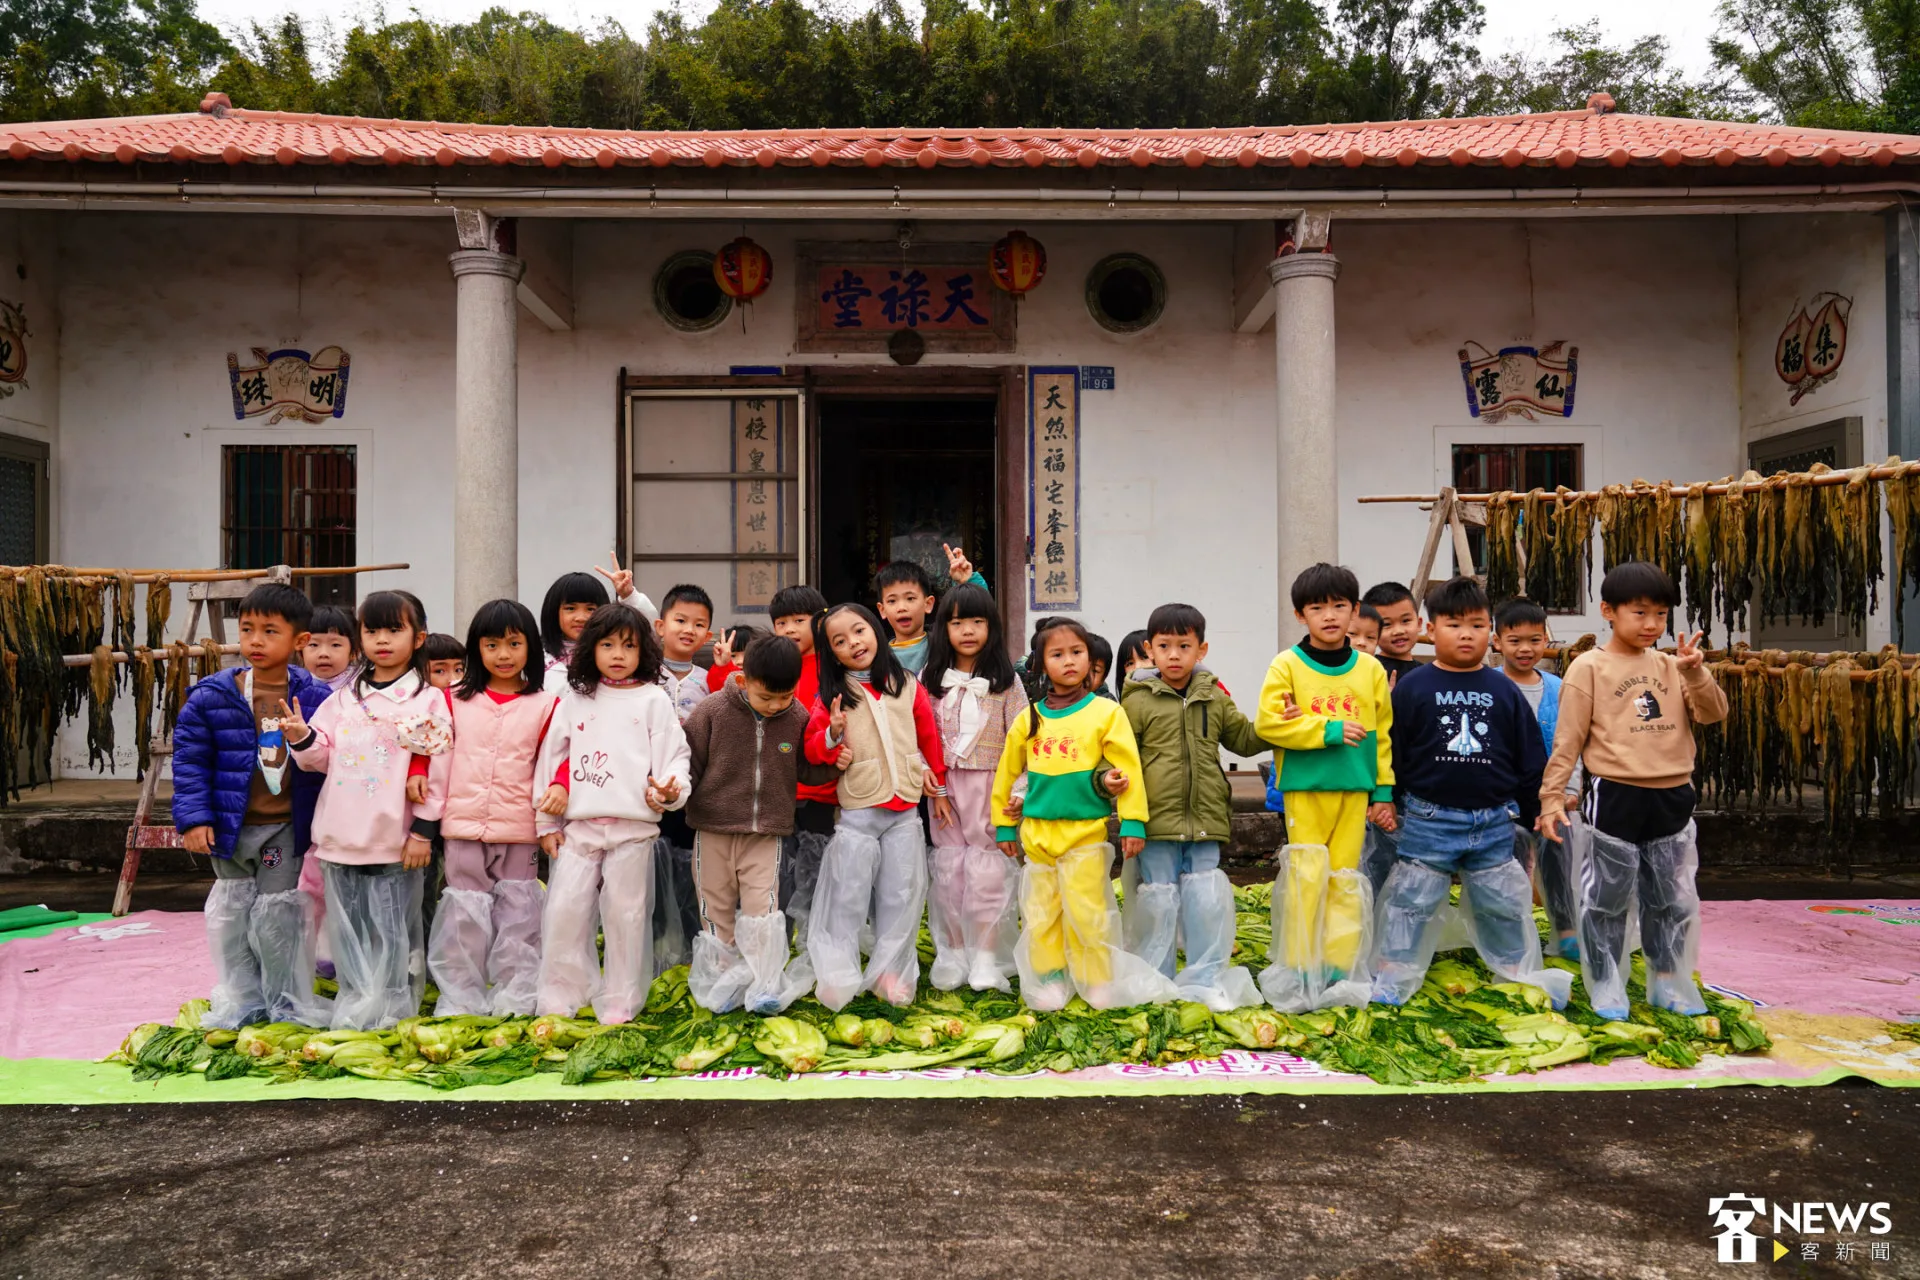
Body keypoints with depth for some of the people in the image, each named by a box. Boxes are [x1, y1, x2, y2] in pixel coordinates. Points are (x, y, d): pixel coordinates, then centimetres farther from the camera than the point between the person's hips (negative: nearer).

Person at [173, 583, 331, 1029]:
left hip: (286, 827, -1)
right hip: (230, 826, 2)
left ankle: (286, 1001, 20)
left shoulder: (315, 697, -5)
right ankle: (242, 1001, 26)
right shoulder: (212, 696, -6)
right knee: (233, 913, 11)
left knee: (278, 915, 4)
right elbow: (189, 758, -3)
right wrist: (194, 817, -7)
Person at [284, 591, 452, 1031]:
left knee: (392, 926, 2)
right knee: (347, 925, 11)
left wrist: (424, 830, -9)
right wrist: (301, 737, -9)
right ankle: (354, 1003, 23)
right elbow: (323, 756, 13)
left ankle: (390, 1007, 13)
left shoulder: (428, 699, -3)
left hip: (395, 837, -5)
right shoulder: (344, 698, 11)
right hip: (342, 833, 5)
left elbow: (437, 768, -6)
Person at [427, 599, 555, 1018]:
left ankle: (514, 1001, 15)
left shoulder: (544, 705, 2)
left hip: (519, 829, -1)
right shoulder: (455, 700, 6)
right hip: (463, 826, 1)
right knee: (463, 915, 6)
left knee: (517, 916, 6)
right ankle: (460, 999, 16)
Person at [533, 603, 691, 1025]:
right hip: (579, 825, 2)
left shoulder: (654, 700, 5)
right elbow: (551, 757, 14)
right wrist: (546, 821, 11)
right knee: (563, 911, 0)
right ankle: (558, 1000, 13)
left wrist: (670, 789, -21)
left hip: (634, 825, -2)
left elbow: (673, 754, 1)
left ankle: (619, 1006, 12)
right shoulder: (574, 700, 12)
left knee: (626, 915, 2)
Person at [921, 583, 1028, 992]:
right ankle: (951, 954, 17)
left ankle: (985, 958, 8)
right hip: (944, 786, 2)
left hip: (991, 786, -2)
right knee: (948, 869, 6)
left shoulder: (1005, 681, 0)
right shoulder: (930, 680, 5)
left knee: (987, 871, -2)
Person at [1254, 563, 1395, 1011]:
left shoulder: (1370, 669, 8)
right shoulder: (1287, 666, -2)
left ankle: (1340, 967, 14)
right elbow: (1268, 723, -11)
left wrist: (1383, 792, 9)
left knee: (1345, 879, 6)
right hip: (1304, 789, -3)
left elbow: (1383, 735, 11)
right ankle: (1298, 970, 8)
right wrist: (1329, 730, -14)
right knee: (1305, 878, -2)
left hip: (1354, 790, 3)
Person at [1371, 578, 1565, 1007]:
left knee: (1506, 905, 13)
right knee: (1411, 902, 4)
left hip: (1493, 821, 2)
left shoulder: (1504, 691, 5)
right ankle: (1393, 980, 15)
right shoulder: (1412, 687, -4)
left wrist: (1536, 812, 8)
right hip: (1429, 818, -2)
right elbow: (1390, 752, -3)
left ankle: (1526, 979, 29)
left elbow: (1531, 759, 9)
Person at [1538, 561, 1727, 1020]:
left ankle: (1668, 982, 30)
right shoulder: (1589, 667, -6)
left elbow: (1713, 714, 2)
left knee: (1673, 900, 15)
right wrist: (1551, 797, -10)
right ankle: (1606, 986, 18)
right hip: (1615, 797, -5)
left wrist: (1695, 673, -15)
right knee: (1606, 901, 5)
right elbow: (1568, 740, -6)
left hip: (1671, 799, 5)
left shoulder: (1670, 666, 8)